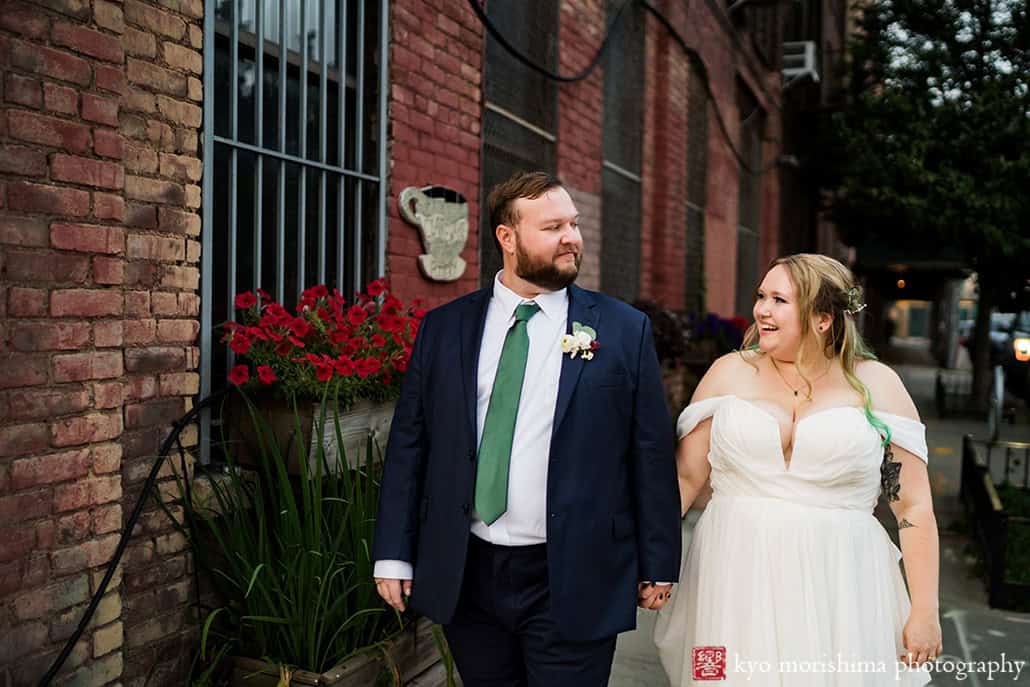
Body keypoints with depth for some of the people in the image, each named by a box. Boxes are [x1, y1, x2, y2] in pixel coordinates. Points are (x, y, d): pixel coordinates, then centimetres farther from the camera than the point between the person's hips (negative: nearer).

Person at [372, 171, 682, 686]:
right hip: (464, 577, 3)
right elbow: (408, 443, 5)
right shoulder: (444, 328, 3)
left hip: (572, 584, -2)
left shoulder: (624, 329, -3)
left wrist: (658, 565, 1)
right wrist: (394, 553, 3)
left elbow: (651, 453, -1)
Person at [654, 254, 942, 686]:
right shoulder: (729, 373, 3)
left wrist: (924, 611, 0)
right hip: (737, 584, 1)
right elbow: (686, 476, 6)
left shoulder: (876, 385, 0)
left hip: (839, 588, 0)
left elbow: (914, 507, 2)